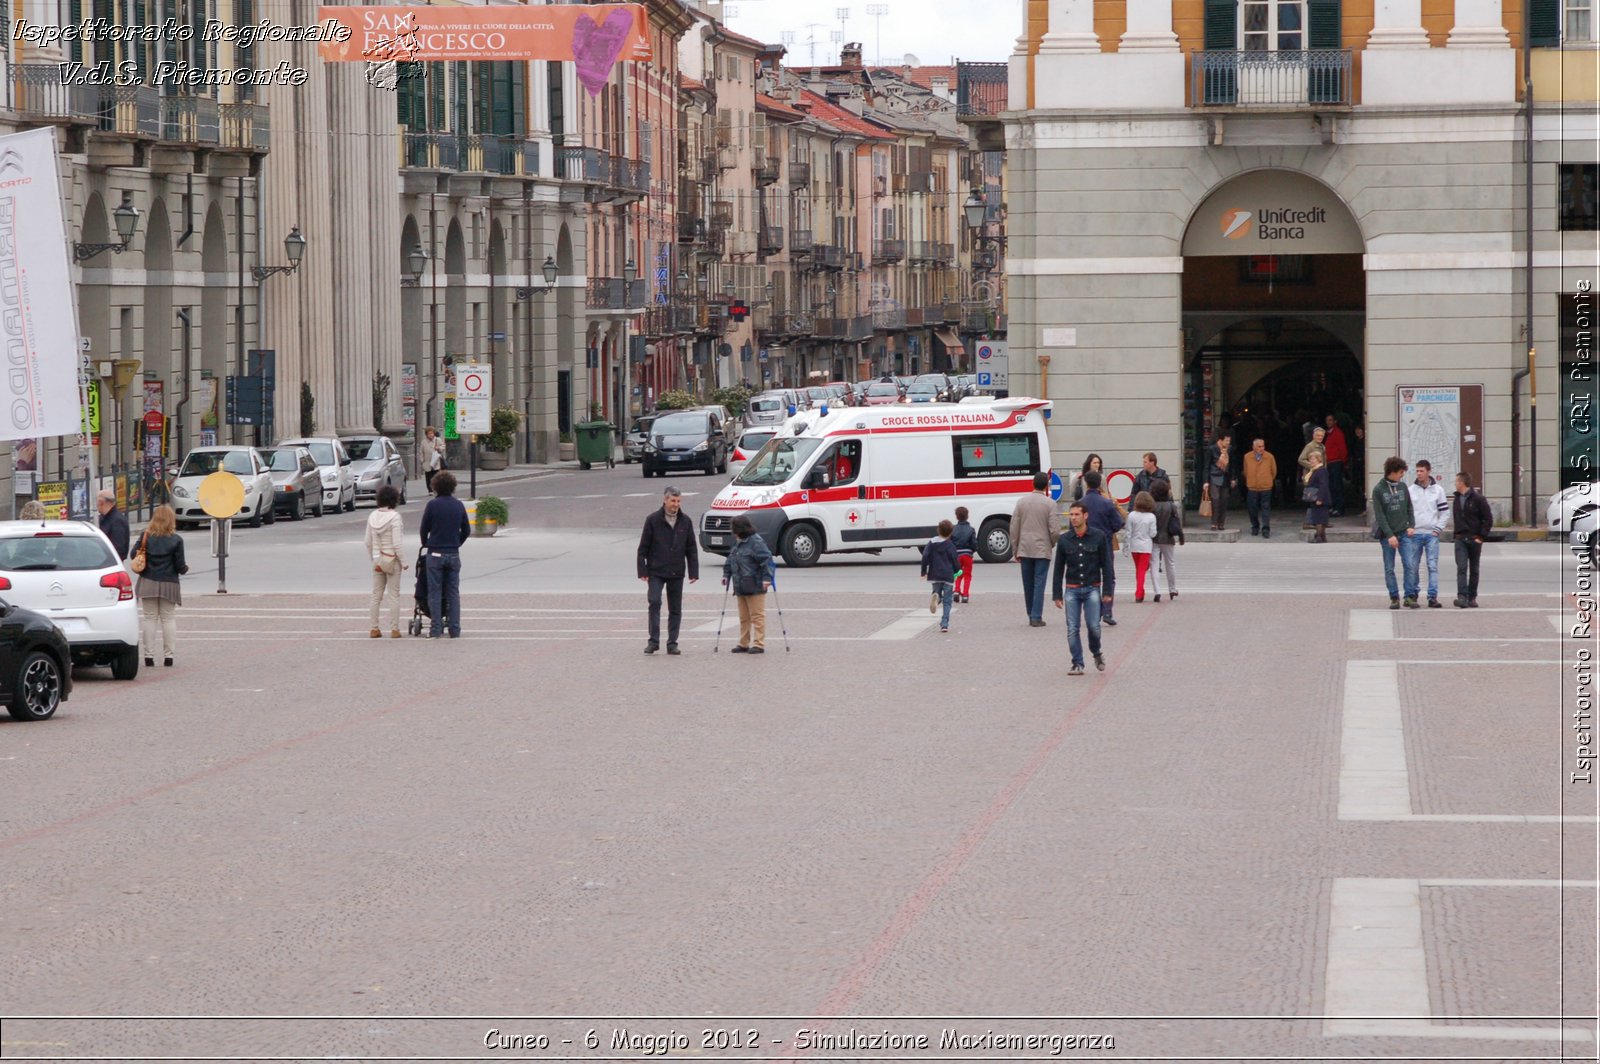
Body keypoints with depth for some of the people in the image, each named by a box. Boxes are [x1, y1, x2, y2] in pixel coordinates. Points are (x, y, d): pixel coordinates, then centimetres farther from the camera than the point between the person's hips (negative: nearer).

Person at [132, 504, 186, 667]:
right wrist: (185, 568, 16)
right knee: (168, 618, 9)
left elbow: (134, 554, -2)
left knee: (149, 618, 7)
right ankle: (168, 655, 6)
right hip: (168, 584, -1)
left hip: (148, 582, 1)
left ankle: (149, 655, 5)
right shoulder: (176, 540, -9)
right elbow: (180, 566, -7)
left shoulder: (146, 536, -6)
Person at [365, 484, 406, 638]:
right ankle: (394, 629, 2)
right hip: (392, 560, -5)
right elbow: (396, 544, -17)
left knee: (376, 596, 10)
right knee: (394, 595, 2)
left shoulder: (372, 516, 0)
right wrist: (403, 562, -7)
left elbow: (368, 542, 5)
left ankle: (375, 629, 11)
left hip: (377, 560, 5)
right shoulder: (394, 517, -15)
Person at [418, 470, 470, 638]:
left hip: (435, 554, -3)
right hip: (453, 555, 3)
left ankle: (436, 629, 0)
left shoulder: (432, 505, -8)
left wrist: (425, 545, 18)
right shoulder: (459, 505, 3)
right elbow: (466, 530, 10)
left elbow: (424, 529, -1)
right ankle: (454, 629, 6)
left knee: (435, 593, 2)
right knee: (453, 593, 8)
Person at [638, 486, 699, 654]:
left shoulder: (686, 521, 4)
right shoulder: (653, 520, -3)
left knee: (675, 609, 5)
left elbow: (691, 549, 9)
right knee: (655, 603, -15)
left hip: (677, 573, 3)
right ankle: (653, 641, -9)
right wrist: (643, 571, -6)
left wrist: (693, 572, 3)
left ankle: (672, 643, 12)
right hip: (656, 572, -3)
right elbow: (643, 548, -1)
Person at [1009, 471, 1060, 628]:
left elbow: (1014, 527, 4)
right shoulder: (1049, 504, -8)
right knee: (1039, 584, -2)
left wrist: (1015, 549, 11)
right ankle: (1036, 617, -6)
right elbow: (1054, 529, -10)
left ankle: (1031, 616, 18)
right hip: (1042, 549, -3)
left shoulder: (1021, 502, 3)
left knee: (1028, 584, 11)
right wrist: (1053, 544, 10)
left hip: (1025, 549, 3)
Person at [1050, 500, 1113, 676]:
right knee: (1072, 629, -3)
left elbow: (1106, 565, 2)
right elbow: (1058, 569, 9)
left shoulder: (1099, 537, -1)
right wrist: (1057, 595, 6)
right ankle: (1077, 664, 6)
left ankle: (1097, 653, 17)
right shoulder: (1064, 540, 4)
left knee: (1093, 626, -11)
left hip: (1092, 589, -2)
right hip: (1071, 590, 2)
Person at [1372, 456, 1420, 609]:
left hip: (1404, 533, 3)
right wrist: (1389, 535, -15)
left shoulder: (1402, 486, 7)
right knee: (1389, 568, 2)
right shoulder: (1378, 490, -6)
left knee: (1410, 565, -8)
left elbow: (1409, 508, 13)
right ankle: (1394, 598, 9)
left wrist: (1411, 525, -1)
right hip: (1387, 535, -3)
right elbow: (1379, 515, -9)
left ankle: (1410, 596, -5)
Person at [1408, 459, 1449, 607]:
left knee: (1433, 566, -6)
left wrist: (1438, 529, -3)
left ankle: (1433, 597, -9)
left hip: (1432, 534, -1)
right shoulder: (1410, 490, 5)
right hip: (1415, 534, 1)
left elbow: (1445, 512, 6)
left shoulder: (1438, 490, 5)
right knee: (1414, 566, 4)